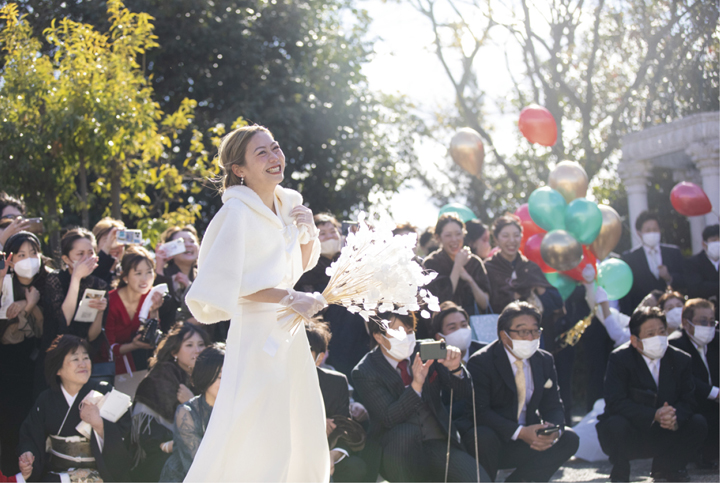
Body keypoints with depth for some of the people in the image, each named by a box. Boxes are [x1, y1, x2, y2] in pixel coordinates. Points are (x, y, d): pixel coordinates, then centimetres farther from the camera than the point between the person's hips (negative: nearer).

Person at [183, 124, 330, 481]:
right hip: (258, 334, -8)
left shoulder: (287, 203, 10)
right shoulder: (238, 212, -14)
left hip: (289, 332, 8)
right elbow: (225, 282, -20)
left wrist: (308, 232, 3)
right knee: (261, 442, -7)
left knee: (305, 433, 13)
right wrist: (289, 298, -19)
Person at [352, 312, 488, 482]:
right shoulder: (364, 372, -7)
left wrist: (455, 369, -16)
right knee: (405, 431, -37)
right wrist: (416, 385, -31)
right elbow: (389, 418, -18)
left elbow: (463, 393, 5)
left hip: (438, 446, 3)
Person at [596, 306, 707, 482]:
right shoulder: (619, 359, -15)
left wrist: (675, 418, -30)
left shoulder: (681, 360, -3)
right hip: (628, 437, -4)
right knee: (616, 425, -36)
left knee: (698, 424, -16)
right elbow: (616, 403, -25)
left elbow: (688, 401, -6)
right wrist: (654, 415, -36)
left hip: (663, 437, 4)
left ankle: (666, 467, 10)